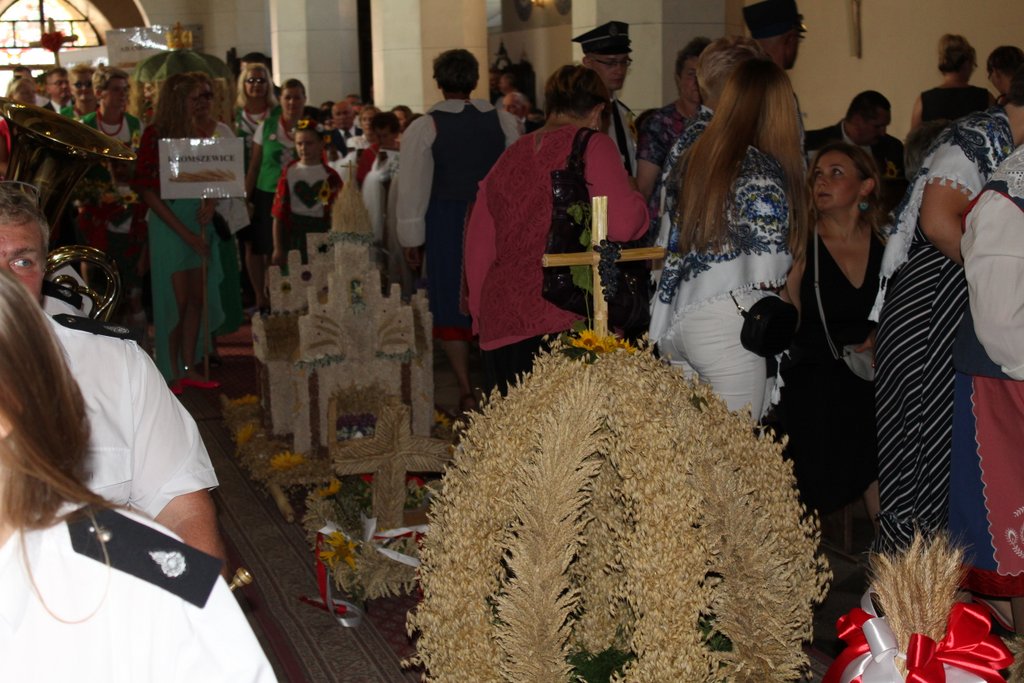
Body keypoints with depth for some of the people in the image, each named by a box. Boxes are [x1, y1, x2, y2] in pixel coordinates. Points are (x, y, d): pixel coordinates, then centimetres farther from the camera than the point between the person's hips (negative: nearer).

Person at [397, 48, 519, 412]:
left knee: (451, 306, 7)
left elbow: (414, 188, -5)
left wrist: (412, 239, 1)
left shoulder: (424, 127, -6)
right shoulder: (503, 121, 2)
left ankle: (466, 390, 6)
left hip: (445, 223, -2)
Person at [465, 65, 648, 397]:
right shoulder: (593, 146, -1)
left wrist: (483, 315, 25)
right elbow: (623, 224, -14)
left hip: (500, 325, 6)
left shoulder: (508, 158, 16)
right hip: (569, 320, -5)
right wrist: (636, 200, 8)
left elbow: (477, 249, 18)